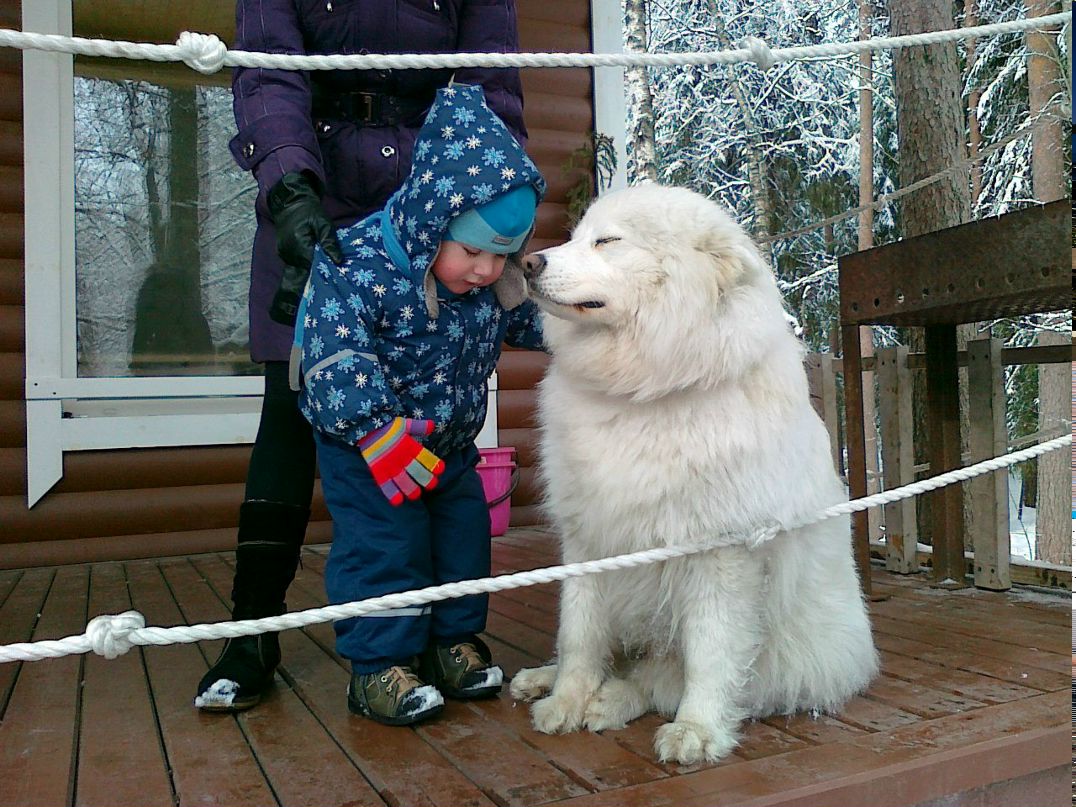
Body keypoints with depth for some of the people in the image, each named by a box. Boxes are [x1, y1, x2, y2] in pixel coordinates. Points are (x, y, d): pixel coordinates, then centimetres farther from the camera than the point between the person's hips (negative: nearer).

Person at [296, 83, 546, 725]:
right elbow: (334, 354, -31)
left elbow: (527, 322, 12)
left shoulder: (495, 280, -5)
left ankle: (453, 639, 29)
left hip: (451, 444, 7)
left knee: (465, 535, 11)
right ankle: (379, 665, 10)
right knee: (383, 546, -6)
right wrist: (378, 432, -36)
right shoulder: (359, 263, -26)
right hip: (365, 444, -6)